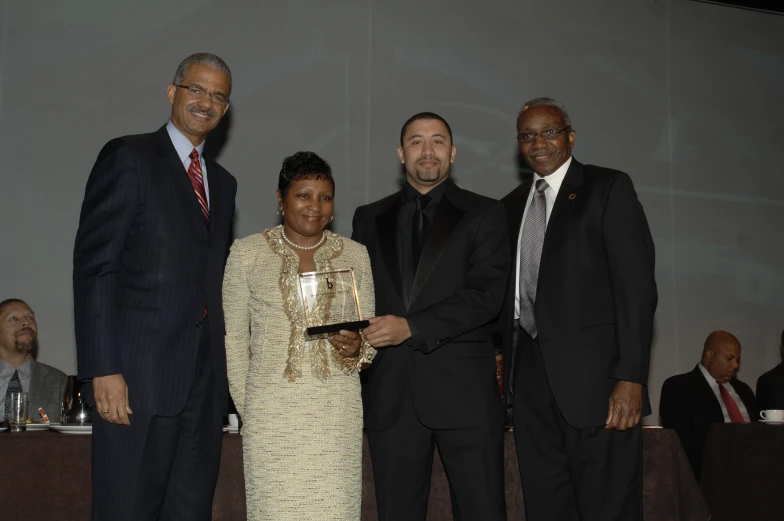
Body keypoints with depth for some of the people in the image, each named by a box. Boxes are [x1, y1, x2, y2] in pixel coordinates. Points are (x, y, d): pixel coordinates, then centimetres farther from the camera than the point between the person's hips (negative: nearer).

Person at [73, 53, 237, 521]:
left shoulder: (223, 182, 19)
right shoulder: (128, 157, -1)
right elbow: (94, 268, -8)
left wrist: (225, 368, 11)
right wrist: (103, 370, -16)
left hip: (205, 382, 6)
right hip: (138, 376, -6)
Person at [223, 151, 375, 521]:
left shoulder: (355, 255, 8)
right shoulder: (247, 252, 3)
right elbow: (233, 336, 6)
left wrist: (355, 349, -9)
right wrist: (247, 406, 4)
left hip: (336, 409, 1)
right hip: (272, 409, -1)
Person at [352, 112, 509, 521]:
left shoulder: (483, 214, 5)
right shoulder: (369, 218, 15)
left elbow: (486, 295, -7)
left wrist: (412, 327, -15)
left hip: (463, 390, -2)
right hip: (390, 392, 3)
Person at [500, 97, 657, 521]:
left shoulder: (608, 189, 1)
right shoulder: (512, 205, 18)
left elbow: (636, 285, -7)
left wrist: (631, 377, -15)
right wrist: (507, 367, 8)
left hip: (594, 373, -5)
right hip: (531, 378, 5)